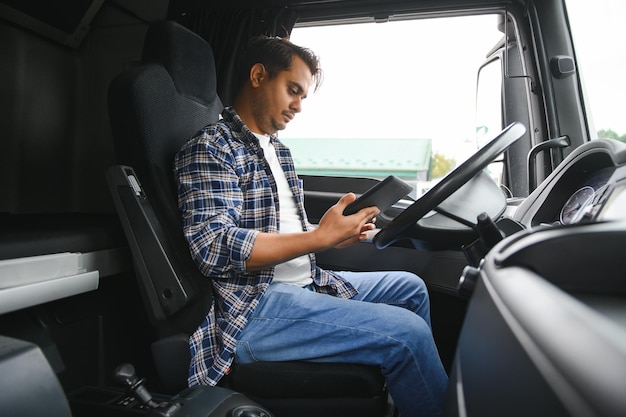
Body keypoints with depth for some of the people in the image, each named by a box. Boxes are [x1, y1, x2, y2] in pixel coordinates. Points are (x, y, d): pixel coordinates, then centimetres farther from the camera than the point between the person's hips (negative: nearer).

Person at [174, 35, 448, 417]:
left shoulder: (279, 150, 18)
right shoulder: (210, 148, -10)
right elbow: (214, 247, -23)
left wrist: (336, 234, 3)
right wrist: (319, 237, -23)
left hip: (307, 283, 10)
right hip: (254, 306, -9)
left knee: (411, 288, 15)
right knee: (408, 333, -21)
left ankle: (427, 382, 33)